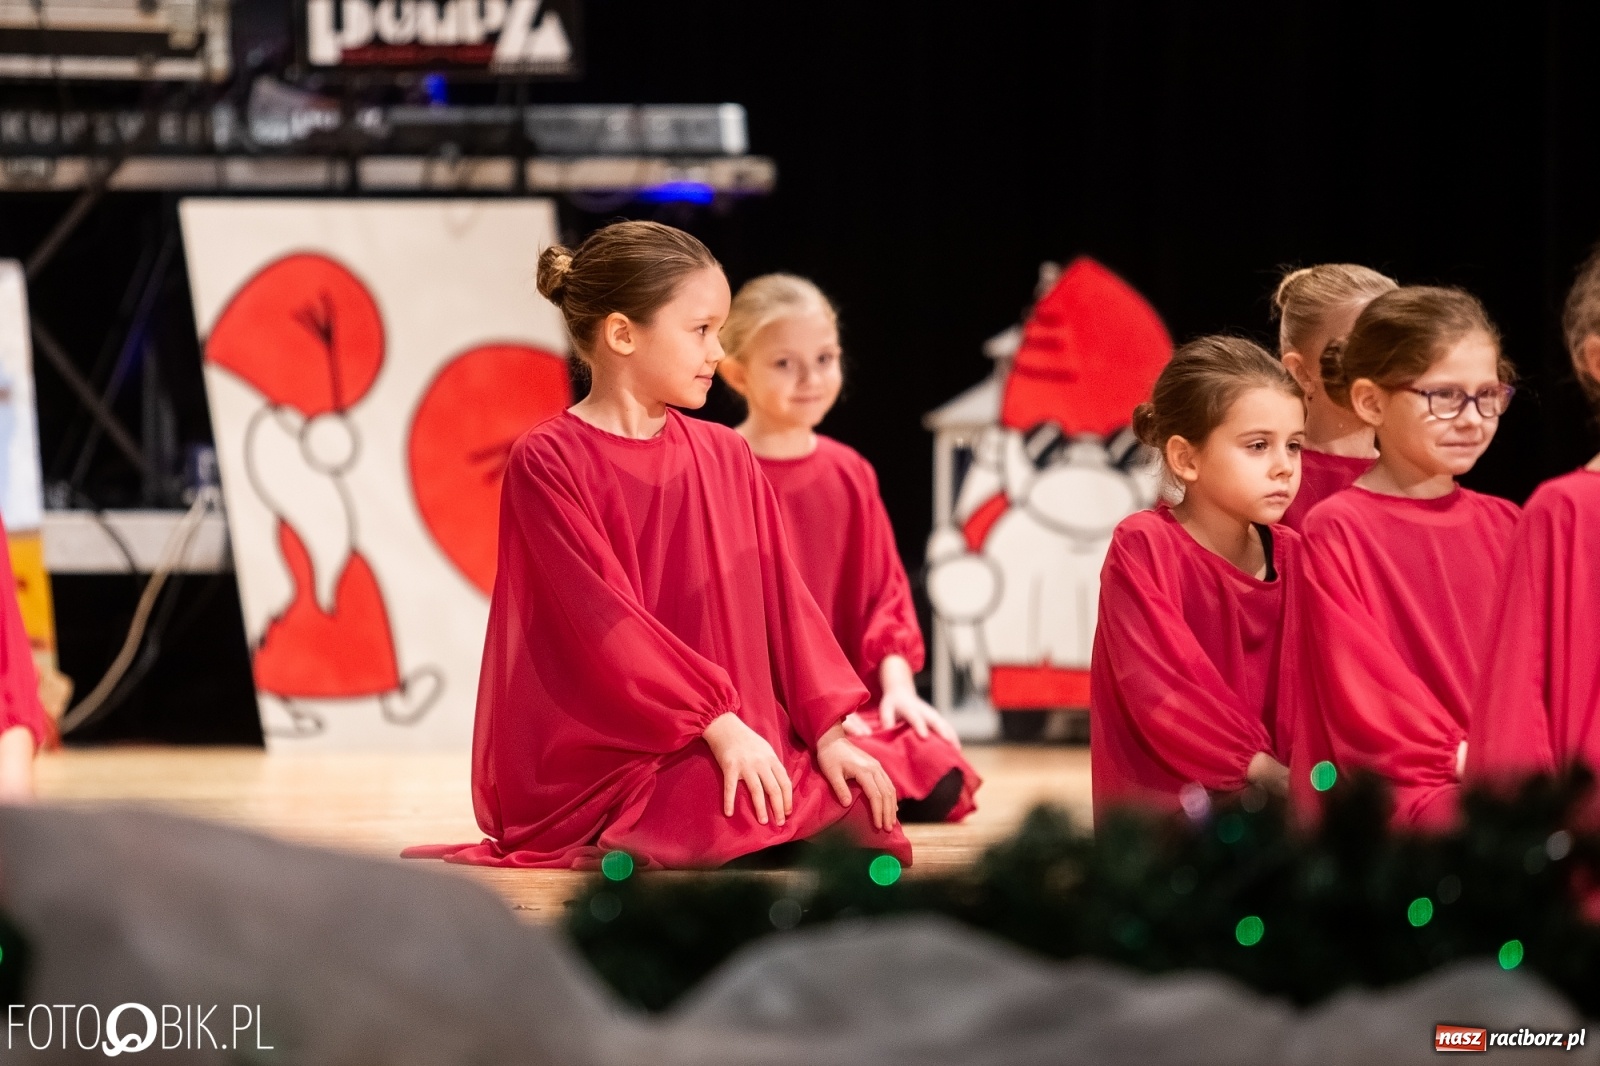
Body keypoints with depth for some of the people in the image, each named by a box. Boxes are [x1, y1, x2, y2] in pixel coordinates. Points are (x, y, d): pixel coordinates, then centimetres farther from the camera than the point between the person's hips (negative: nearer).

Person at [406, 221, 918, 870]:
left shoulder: (725, 456, 12)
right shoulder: (547, 462, -7)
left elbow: (780, 596, 8)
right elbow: (605, 617, -15)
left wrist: (829, 730, -5)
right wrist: (718, 722, -22)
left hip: (738, 737, 7)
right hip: (601, 755, -7)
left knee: (860, 816, -15)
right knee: (732, 818, -34)